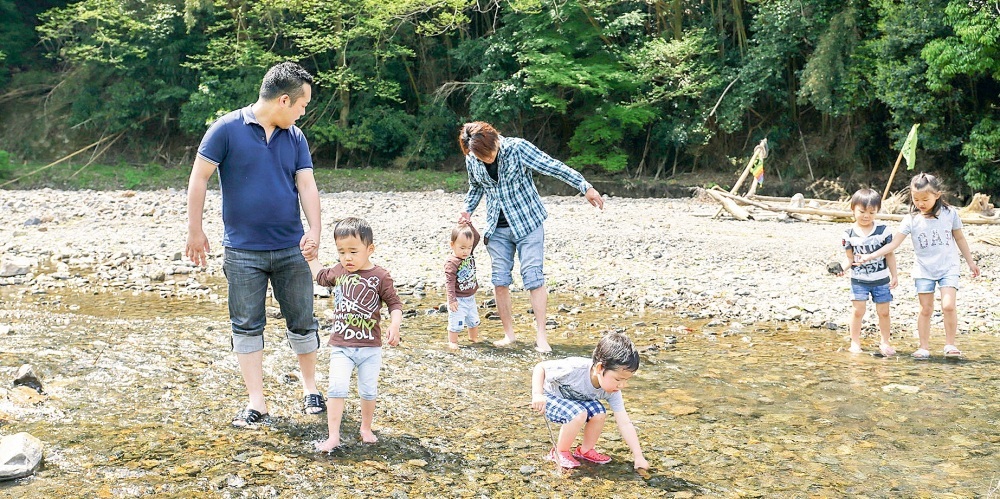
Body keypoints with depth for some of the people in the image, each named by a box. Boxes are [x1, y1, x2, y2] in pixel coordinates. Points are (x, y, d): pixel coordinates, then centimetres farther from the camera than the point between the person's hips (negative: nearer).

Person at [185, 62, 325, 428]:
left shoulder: (295, 137, 5)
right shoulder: (227, 130, -8)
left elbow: (307, 185, 1)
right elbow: (199, 178, -5)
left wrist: (314, 231, -14)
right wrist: (195, 230, -6)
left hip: (291, 249, 3)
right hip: (243, 251, -3)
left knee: (302, 322, 8)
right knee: (247, 326, 3)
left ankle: (310, 388, 26)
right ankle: (257, 403, 11)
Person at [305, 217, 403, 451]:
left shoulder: (380, 277, -8)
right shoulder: (339, 272, 4)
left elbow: (395, 304, -5)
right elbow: (321, 276, 27)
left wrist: (394, 326, -20)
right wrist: (311, 257, 20)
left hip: (370, 348, -1)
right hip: (340, 347, 2)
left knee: (368, 391, 10)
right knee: (337, 388, -13)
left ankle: (366, 429, 32)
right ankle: (333, 436, -8)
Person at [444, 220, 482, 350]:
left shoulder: (469, 253, -2)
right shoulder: (451, 262, -23)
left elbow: (477, 237, 3)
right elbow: (449, 282, -23)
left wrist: (468, 225, -11)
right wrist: (452, 299, -26)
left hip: (470, 298, 7)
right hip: (458, 299, -7)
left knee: (474, 319, 20)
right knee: (456, 322, -6)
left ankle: (474, 337, 39)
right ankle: (452, 342, 9)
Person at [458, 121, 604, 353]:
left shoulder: (517, 148, -17)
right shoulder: (471, 161, -3)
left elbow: (553, 167, -19)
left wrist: (585, 187, -24)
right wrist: (467, 210, 4)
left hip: (527, 223, -4)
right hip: (497, 229, 4)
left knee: (533, 277, -9)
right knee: (500, 281, 2)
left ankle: (541, 336, -6)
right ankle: (509, 334, 14)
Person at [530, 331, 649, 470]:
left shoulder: (612, 391, -19)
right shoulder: (575, 369, -37)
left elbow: (625, 424, -16)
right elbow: (540, 367, -26)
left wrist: (638, 457, -20)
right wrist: (537, 395, -39)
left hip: (576, 402, 6)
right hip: (550, 398, -5)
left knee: (599, 412, -22)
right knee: (579, 414, -32)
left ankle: (586, 450, 4)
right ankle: (560, 452, -8)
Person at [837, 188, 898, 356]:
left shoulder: (883, 231, -6)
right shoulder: (849, 234, -5)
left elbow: (890, 255, 2)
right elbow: (850, 258, 0)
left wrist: (894, 275, 2)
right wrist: (842, 267, -20)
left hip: (881, 280, 1)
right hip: (859, 280, -1)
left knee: (883, 312, 7)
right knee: (858, 311, -4)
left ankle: (885, 342, 22)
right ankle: (855, 343, 8)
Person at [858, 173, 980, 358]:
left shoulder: (949, 213, -4)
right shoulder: (911, 220, -7)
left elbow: (959, 238, 10)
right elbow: (894, 243, -12)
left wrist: (970, 261, 16)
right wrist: (871, 256, -24)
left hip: (948, 268, 0)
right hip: (924, 271, 0)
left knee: (948, 305, -14)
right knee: (925, 309, 3)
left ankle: (950, 344, 1)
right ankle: (924, 347, 13)